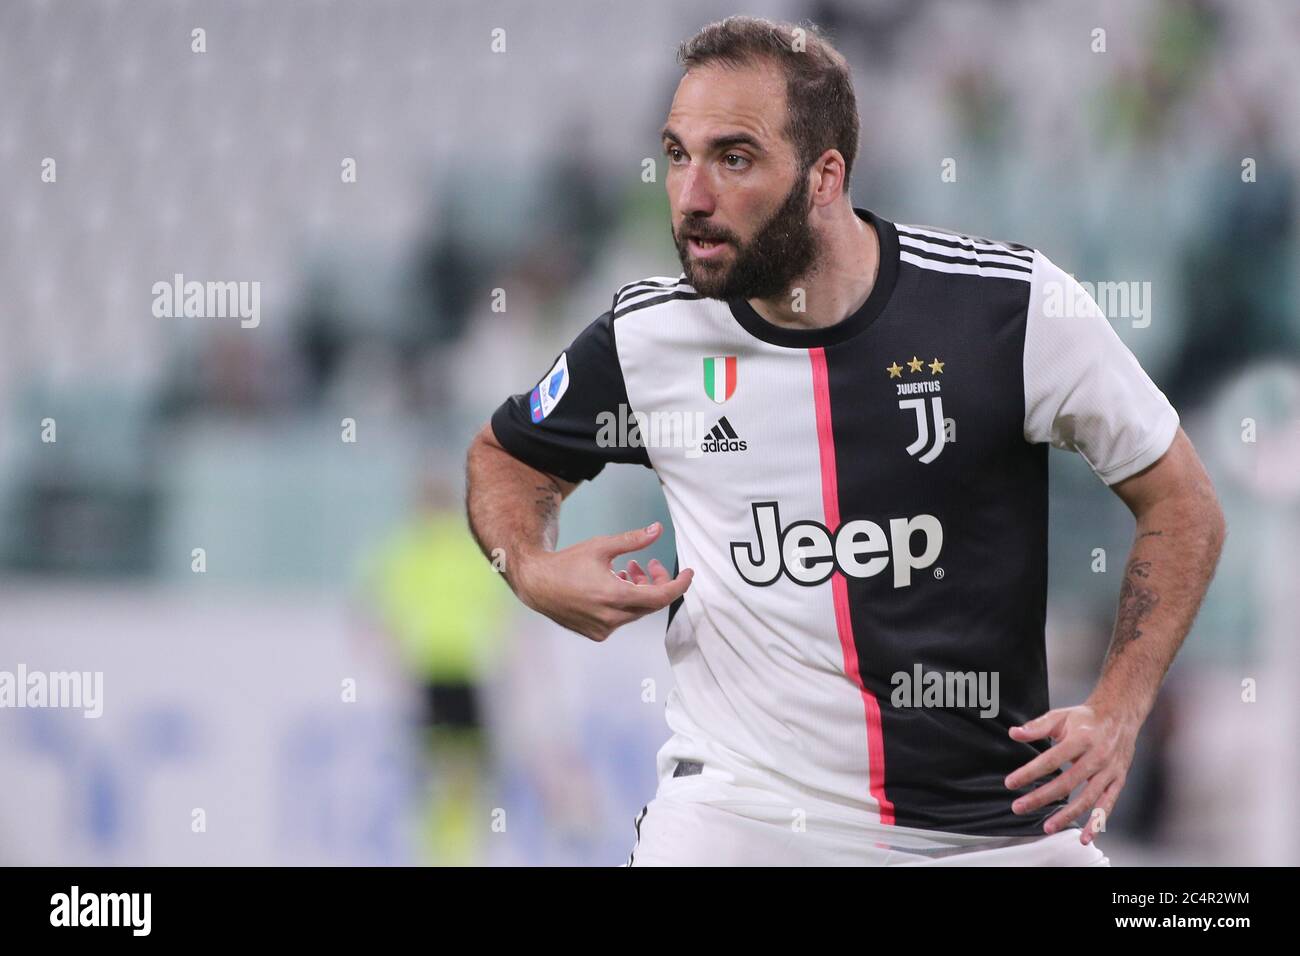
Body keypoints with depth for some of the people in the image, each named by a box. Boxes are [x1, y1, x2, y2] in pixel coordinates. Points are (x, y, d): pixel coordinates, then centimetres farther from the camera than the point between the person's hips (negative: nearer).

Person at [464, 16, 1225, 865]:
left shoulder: (1014, 308, -10)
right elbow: (506, 455, 17)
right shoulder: (647, 336, -3)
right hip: (739, 806, 1)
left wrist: (1117, 714, -9)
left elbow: (1182, 503, 1)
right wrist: (532, 571, -5)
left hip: (995, 822, -1)